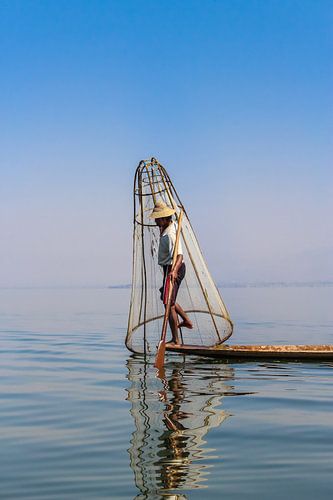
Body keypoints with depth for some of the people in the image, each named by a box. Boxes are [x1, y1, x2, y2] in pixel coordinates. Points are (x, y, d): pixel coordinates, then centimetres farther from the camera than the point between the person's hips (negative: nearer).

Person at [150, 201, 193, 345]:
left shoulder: (169, 234, -24)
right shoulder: (172, 225, 7)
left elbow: (179, 255, -37)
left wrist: (174, 271, -51)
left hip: (171, 269, -10)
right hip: (172, 268, 10)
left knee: (169, 304, -7)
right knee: (168, 299, 26)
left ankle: (175, 340, -4)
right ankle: (187, 321, 36)